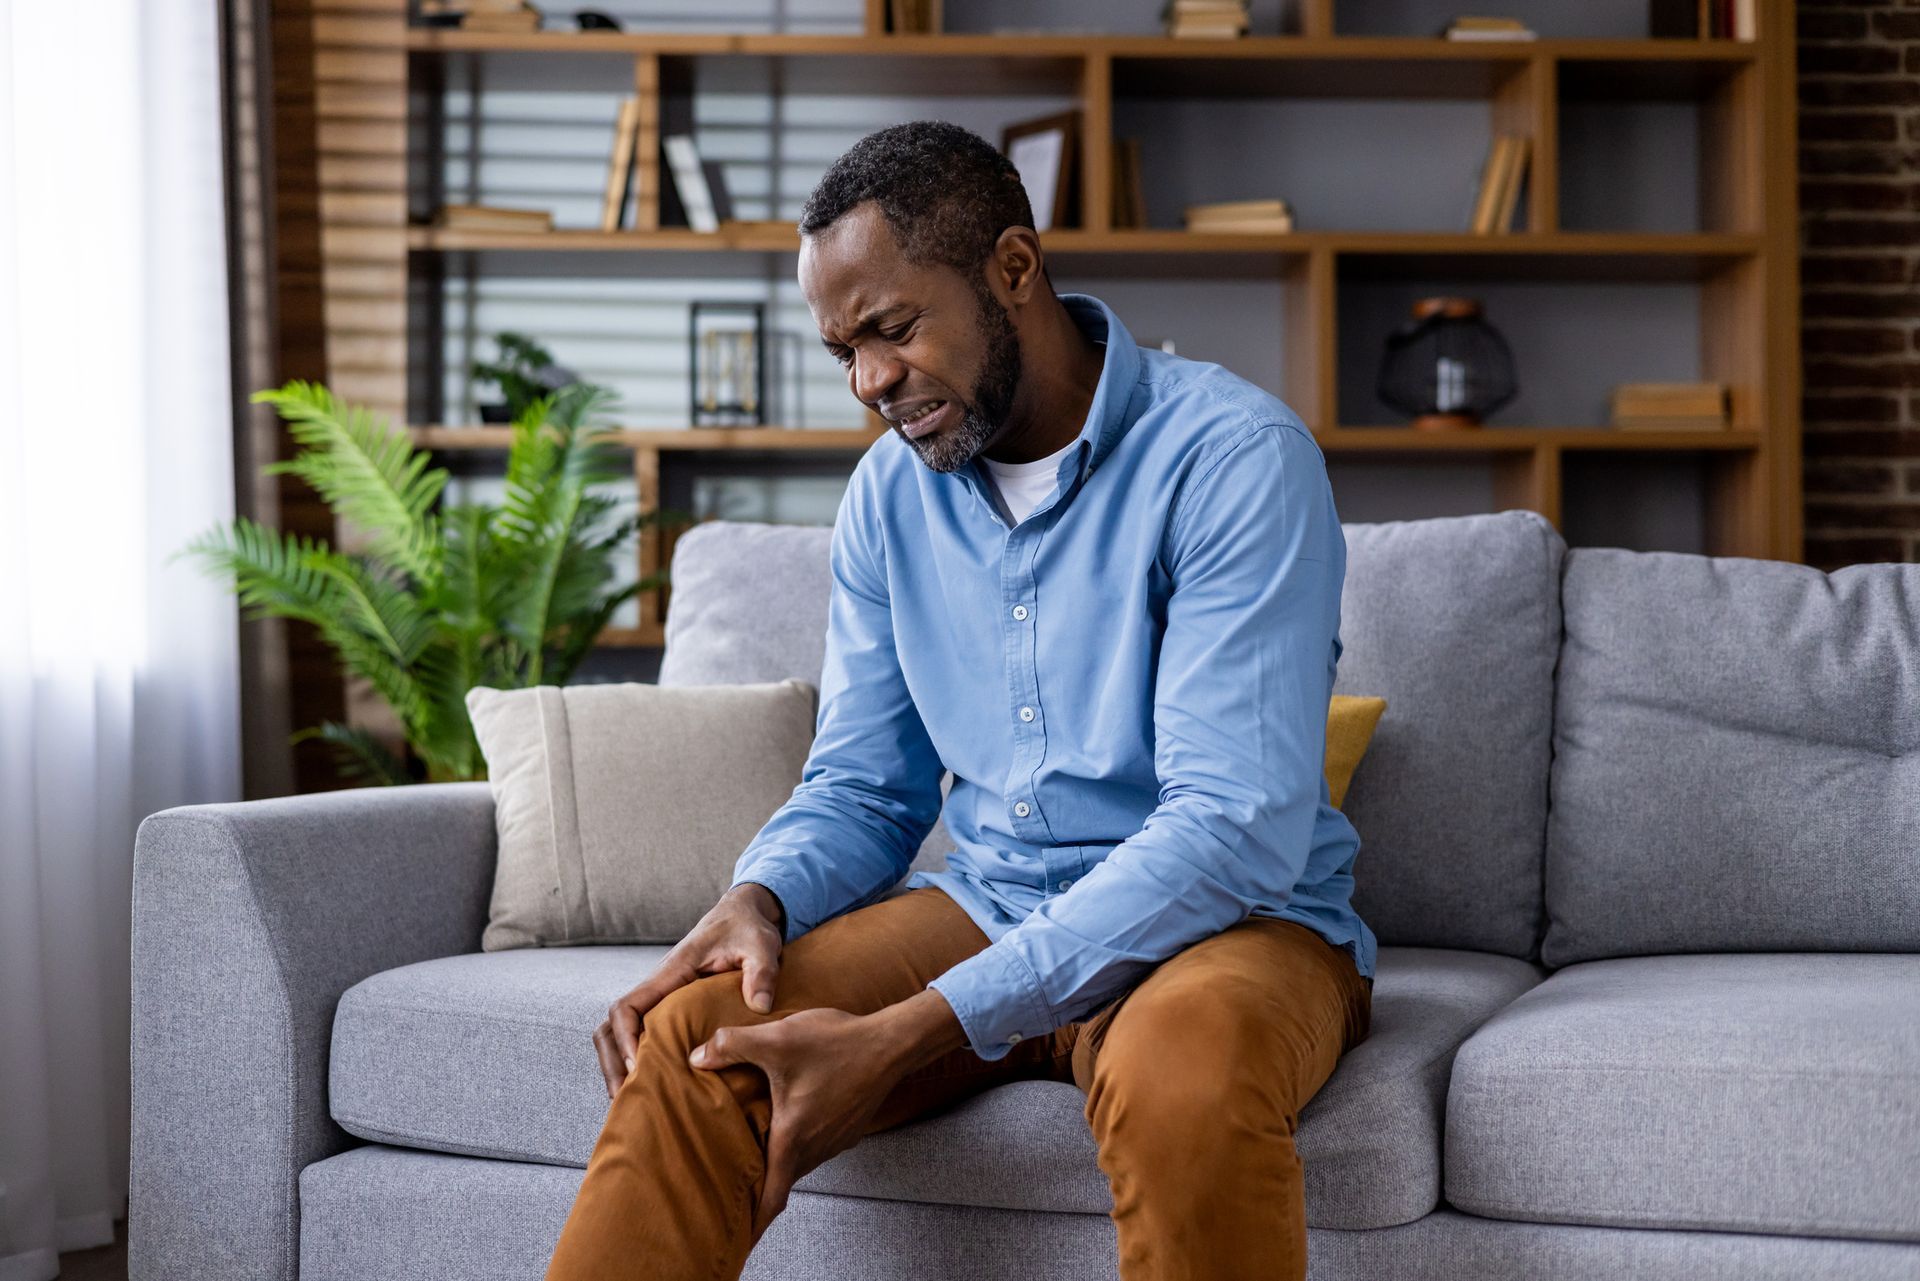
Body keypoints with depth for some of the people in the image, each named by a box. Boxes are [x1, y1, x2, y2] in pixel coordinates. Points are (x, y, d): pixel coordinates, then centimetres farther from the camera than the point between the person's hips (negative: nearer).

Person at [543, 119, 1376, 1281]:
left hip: (1234, 921, -4)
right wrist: (758, 901, -14)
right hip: (986, 913, 5)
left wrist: (912, 1032, -30)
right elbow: (862, 790, 12)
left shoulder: (1235, 456, -16)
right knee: (698, 1037, -21)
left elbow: (1234, 828, -24)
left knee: (1186, 1068, -39)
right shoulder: (892, 492, 6)